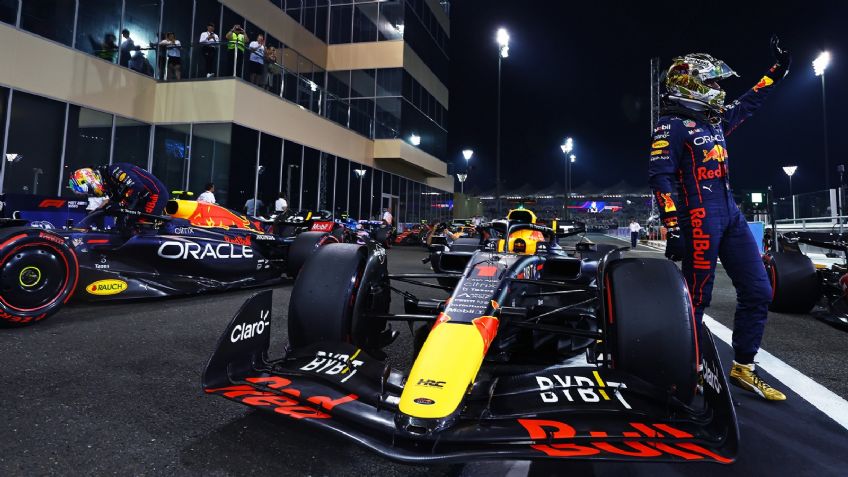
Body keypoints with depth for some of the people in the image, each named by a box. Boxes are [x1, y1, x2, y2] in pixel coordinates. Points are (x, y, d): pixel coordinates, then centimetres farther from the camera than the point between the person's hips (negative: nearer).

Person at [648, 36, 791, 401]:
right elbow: (660, 177, -16)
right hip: (699, 217, -9)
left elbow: (747, 104, 38)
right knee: (697, 299, -4)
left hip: (730, 213, 9)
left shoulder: (714, 120, 18)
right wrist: (671, 228, -22)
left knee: (758, 291, 8)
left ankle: (743, 368, 19)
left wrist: (778, 70, 39)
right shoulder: (672, 125, -8)